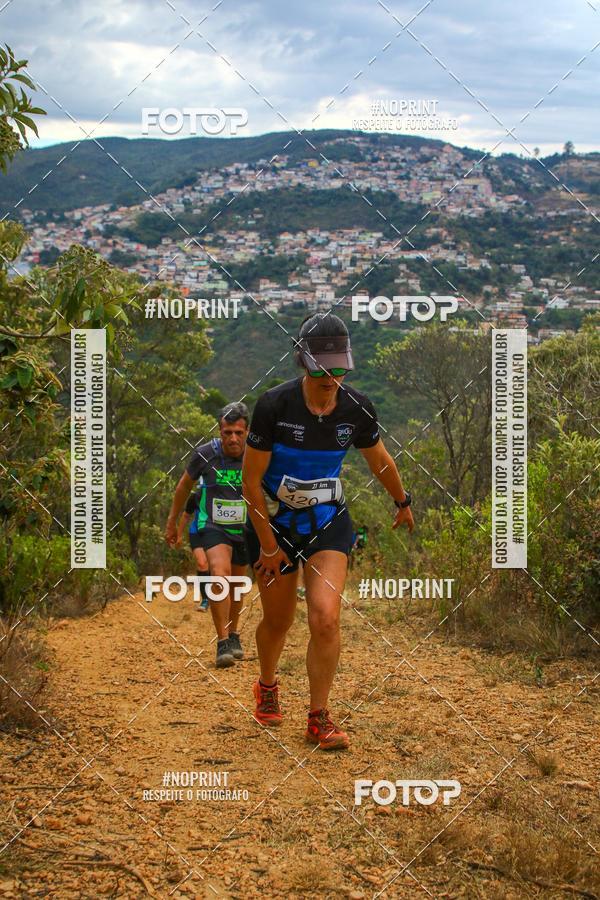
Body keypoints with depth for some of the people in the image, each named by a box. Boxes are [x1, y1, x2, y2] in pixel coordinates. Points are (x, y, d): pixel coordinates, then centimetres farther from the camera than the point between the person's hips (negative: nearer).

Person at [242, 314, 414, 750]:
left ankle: (319, 717, 2)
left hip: (328, 521, 1)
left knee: (325, 618, -14)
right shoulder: (275, 405, -21)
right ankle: (267, 686, 43)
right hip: (274, 521, -1)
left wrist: (403, 503, 24)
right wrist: (269, 546, -12)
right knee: (278, 621, 11)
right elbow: (251, 481, -14)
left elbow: (380, 460, 10)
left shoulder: (357, 407, -11)